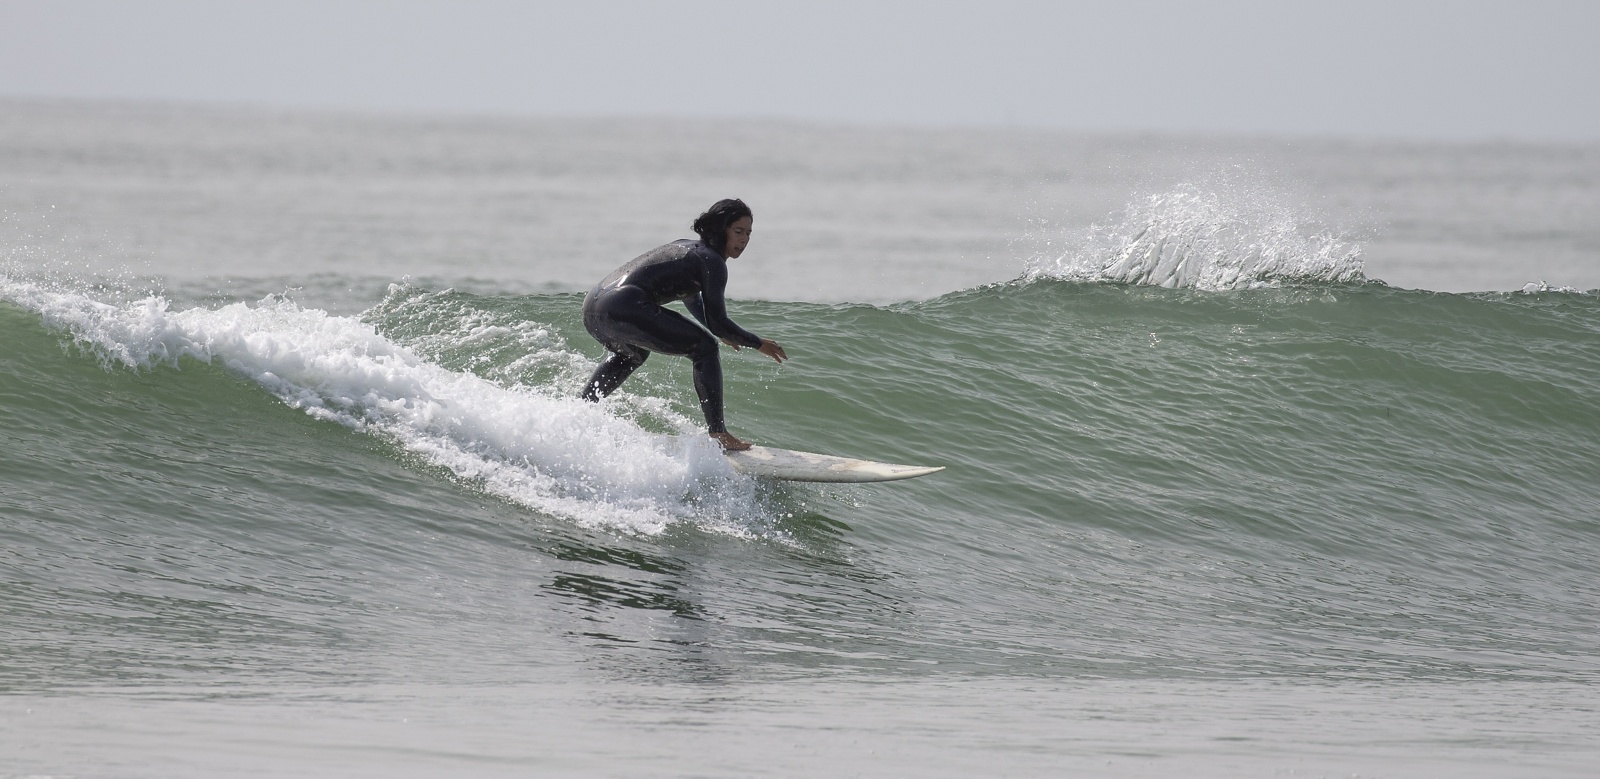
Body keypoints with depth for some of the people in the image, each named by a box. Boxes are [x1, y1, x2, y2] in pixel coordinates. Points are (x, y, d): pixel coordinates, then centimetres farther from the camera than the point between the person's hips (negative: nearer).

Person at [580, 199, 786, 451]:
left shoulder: (689, 248, 26)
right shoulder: (713, 261, -2)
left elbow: (691, 297, 45)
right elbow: (717, 323, -3)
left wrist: (721, 331, 53)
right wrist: (758, 344, 9)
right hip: (624, 308, -10)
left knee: (631, 354, 41)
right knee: (704, 349, -1)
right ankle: (718, 433, -4)